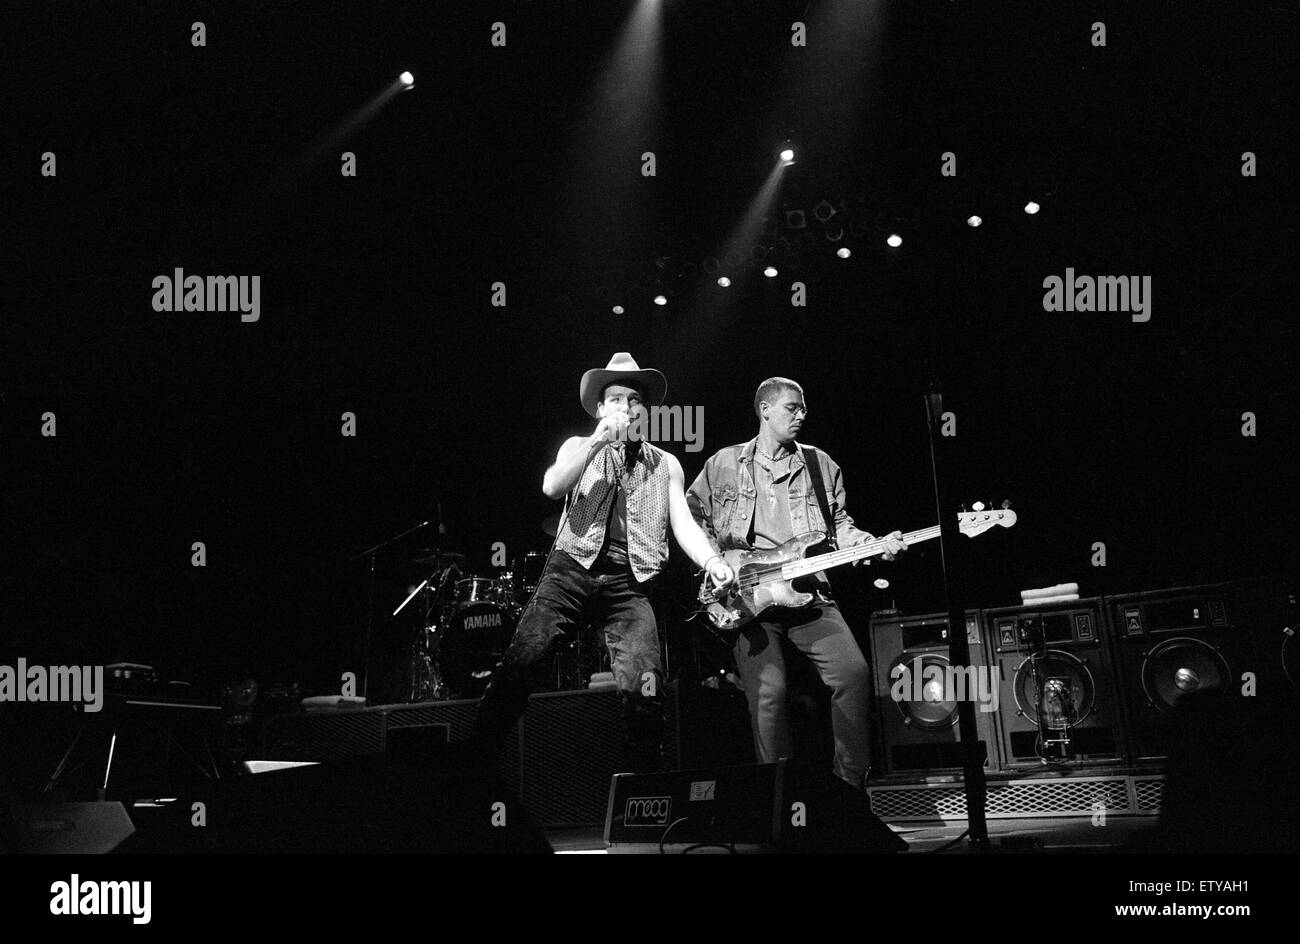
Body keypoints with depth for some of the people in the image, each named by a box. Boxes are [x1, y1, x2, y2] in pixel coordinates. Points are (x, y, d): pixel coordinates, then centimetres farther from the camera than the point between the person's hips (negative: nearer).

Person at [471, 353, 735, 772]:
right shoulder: (579, 447, 16)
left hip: (628, 584, 1)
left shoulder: (666, 464, 21)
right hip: (572, 568, -1)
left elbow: (683, 523, 12)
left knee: (646, 687, -16)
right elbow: (552, 486, -4)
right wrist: (600, 440, -13)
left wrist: (711, 560, -8)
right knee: (524, 659, -20)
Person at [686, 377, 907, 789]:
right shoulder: (725, 464, 11)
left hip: (809, 593, 2)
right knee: (769, 693, -16)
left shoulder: (820, 465, 18)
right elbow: (689, 516, 13)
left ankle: (850, 786, -7)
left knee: (853, 673, -17)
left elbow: (839, 526, 18)